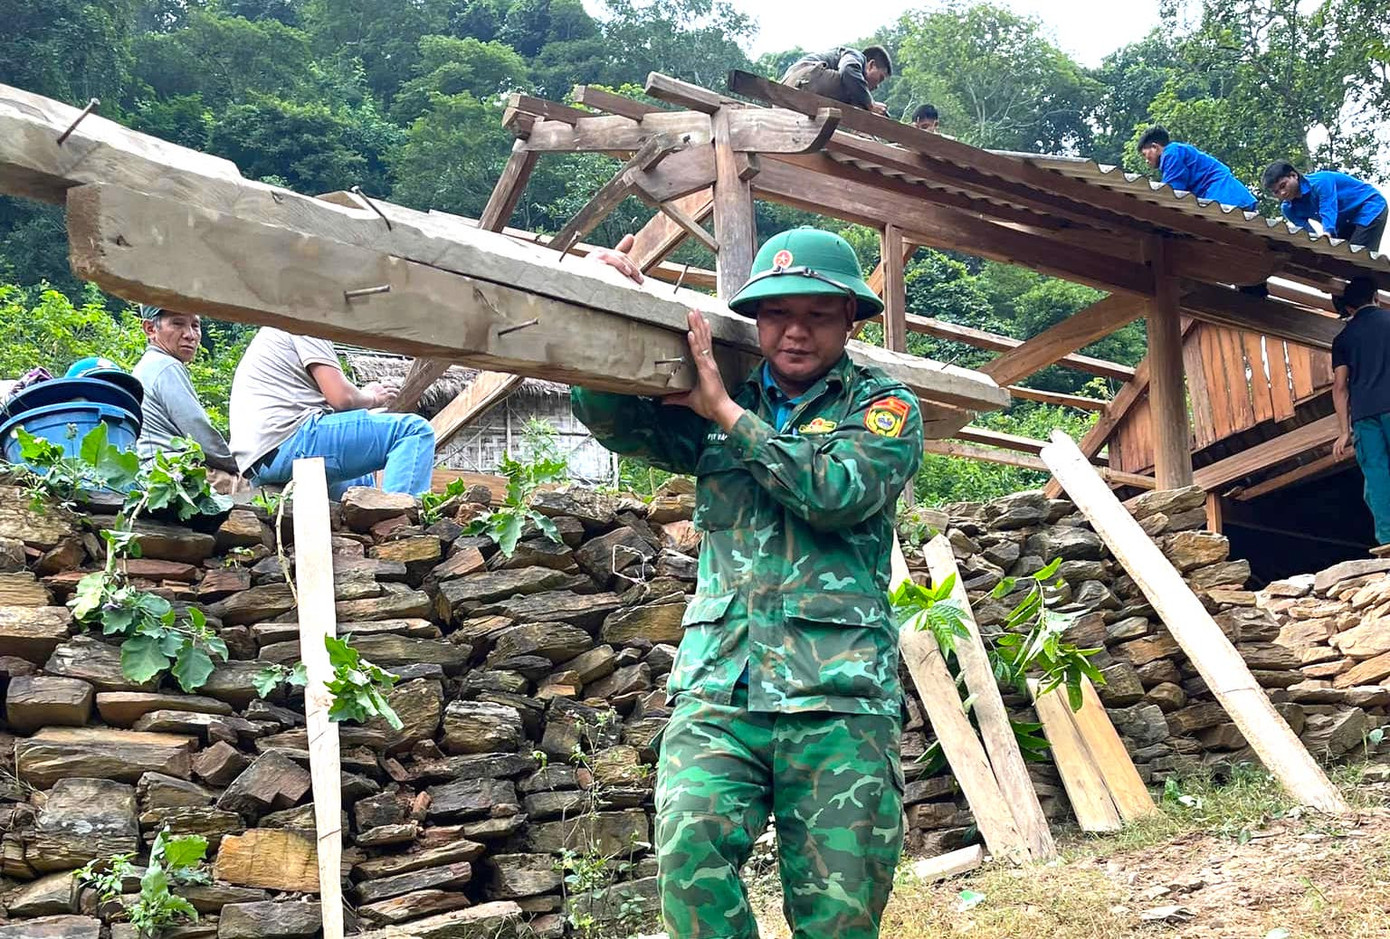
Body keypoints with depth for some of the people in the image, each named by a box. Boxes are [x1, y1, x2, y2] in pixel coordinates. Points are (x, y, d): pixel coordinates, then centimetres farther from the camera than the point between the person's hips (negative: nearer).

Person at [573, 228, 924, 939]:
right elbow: (610, 418, 9)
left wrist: (724, 409, -5)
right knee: (690, 847, -23)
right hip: (718, 683, 2)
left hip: (838, 693, -2)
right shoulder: (710, 412, 19)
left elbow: (841, 491, -9)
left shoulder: (883, 406, 10)